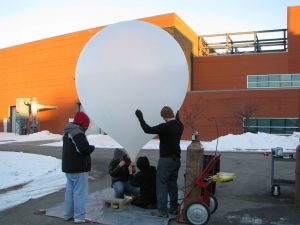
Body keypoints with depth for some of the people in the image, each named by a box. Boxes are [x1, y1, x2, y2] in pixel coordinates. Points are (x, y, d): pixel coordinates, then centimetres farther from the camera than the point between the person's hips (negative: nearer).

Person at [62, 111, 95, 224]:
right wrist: (92, 147, -8)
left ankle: (68, 214, 24)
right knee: (80, 192, -3)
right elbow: (84, 149, -29)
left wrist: (88, 147, 8)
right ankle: (79, 217, 2)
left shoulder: (67, 132, 13)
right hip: (78, 168, -10)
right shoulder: (78, 133, -20)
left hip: (68, 167, 10)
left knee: (70, 191, 16)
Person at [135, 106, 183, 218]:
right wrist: (177, 117, 43)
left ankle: (162, 211, -1)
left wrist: (140, 118, -8)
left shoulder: (165, 127, -20)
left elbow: (148, 130, -18)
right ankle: (174, 208, 22)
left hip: (166, 159, -8)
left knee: (161, 184, -2)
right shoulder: (179, 125, 4)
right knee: (172, 183, 16)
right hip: (176, 158, 8)